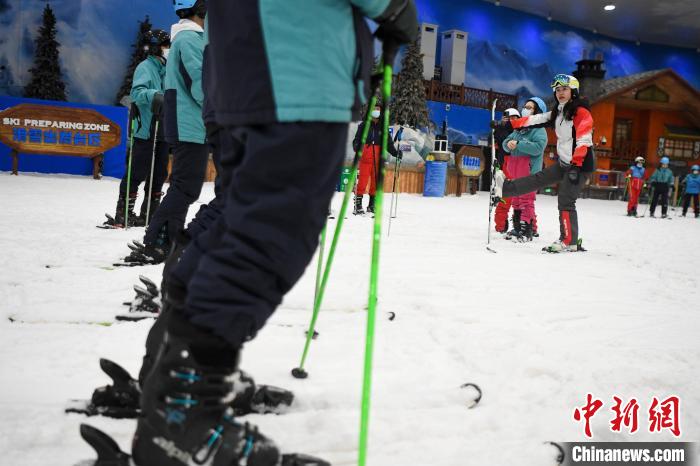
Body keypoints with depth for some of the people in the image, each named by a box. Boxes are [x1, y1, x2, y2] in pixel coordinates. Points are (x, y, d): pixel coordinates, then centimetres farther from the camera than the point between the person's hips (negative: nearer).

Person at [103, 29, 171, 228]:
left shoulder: (164, 70, 18)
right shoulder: (145, 67, -5)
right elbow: (137, 92, -20)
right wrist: (153, 95, -38)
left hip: (163, 132, 8)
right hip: (146, 131, -8)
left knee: (159, 174, 9)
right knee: (138, 173, -7)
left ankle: (149, 213, 18)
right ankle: (123, 213, -1)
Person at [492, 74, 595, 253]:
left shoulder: (581, 112, -13)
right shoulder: (558, 113, 13)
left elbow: (583, 141, -21)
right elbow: (535, 120, 11)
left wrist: (576, 166, -28)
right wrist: (506, 124, 6)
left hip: (580, 165, -8)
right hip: (564, 163, 8)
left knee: (566, 202, -6)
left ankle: (569, 242, 0)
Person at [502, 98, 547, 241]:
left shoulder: (539, 129, -4)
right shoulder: (519, 128, 19)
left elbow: (538, 147, -19)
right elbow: (507, 141, 16)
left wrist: (518, 144, -21)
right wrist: (508, 144, -8)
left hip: (529, 169, -8)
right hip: (514, 169, 8)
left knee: (526, 199, -10)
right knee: (516, 198, 12)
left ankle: (527, 230, -8)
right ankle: (517, 227, 20)